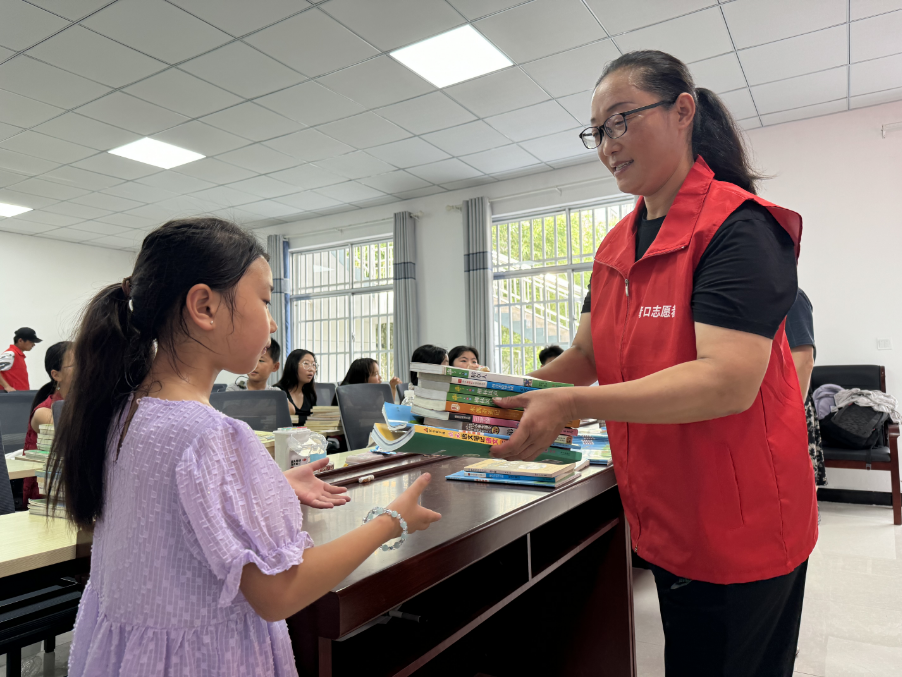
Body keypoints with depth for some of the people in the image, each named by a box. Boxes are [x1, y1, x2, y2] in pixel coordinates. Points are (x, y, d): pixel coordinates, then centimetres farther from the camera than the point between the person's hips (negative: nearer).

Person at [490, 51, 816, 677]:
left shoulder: (738, 226, -17)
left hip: (737, 530, -7)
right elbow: (585, 357, 9)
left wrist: (574, 405, -34)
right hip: (662, 524, 7)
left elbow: (729, 382, -28)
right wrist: (509, 395, -7)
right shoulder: (616, 247, 7)